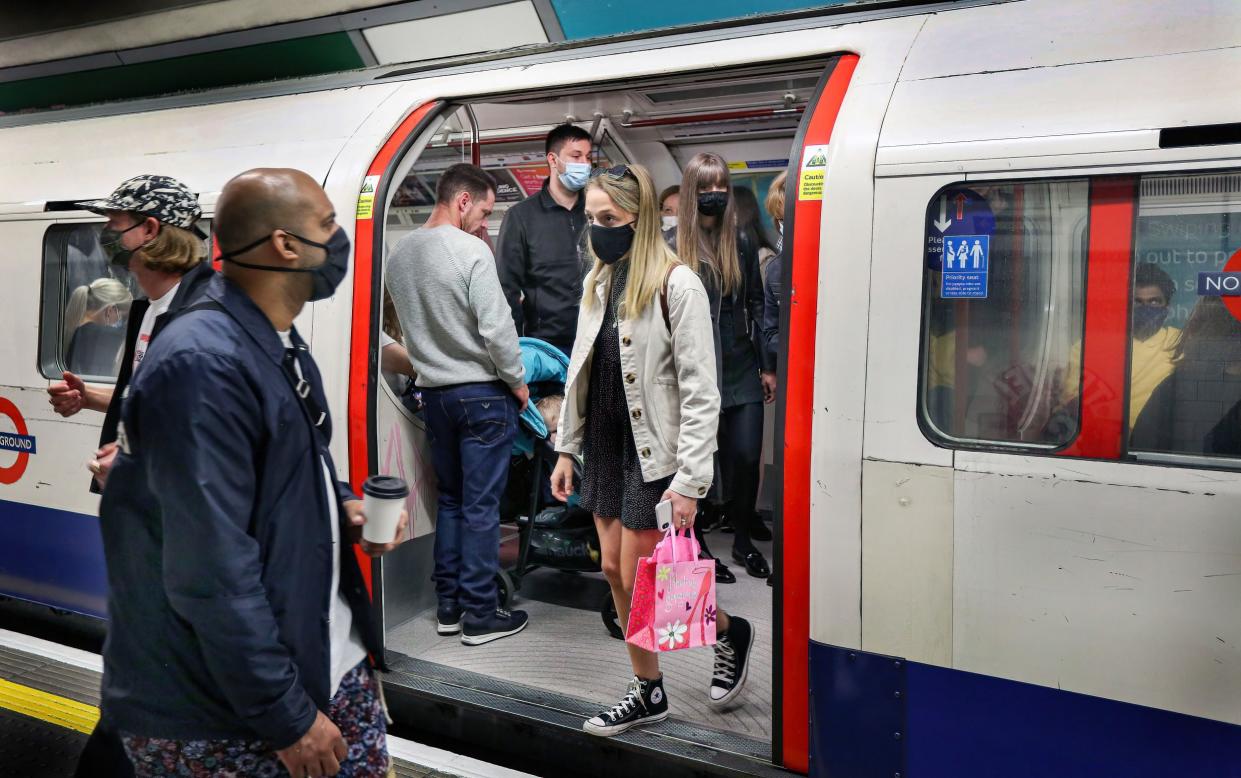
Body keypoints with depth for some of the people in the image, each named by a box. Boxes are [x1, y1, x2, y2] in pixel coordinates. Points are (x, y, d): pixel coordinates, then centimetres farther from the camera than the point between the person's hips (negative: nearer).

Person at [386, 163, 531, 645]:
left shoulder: (399, 254, 6)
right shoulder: (470, 251, -16)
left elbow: (409, 323, 12)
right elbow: (496, 326, -18)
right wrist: (518, 382, -5)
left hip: (433, 390, 7)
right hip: (482, 392, -7)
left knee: (450, 499, 17)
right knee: (481, 506, 1)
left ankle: (448, 607, 22)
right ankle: (480, 616, 7)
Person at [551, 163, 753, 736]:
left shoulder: (676, 285, -15)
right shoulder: (599, 281, 8)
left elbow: (701, 393, -18)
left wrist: (689, 482, -21)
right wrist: (567, 449, 13)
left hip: (652, 453, -7)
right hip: (604, 447, 7)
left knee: (640, 578, -2)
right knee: (615, 569, 10)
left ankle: (730, 632, 25)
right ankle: (648, 693, 25)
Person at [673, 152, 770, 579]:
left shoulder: (742, 243, 9)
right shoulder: (672, 245, -2)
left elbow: (756, 304, 12)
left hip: (740, 368, 3)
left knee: (746, 455, 0)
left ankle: (743, 539, 19)